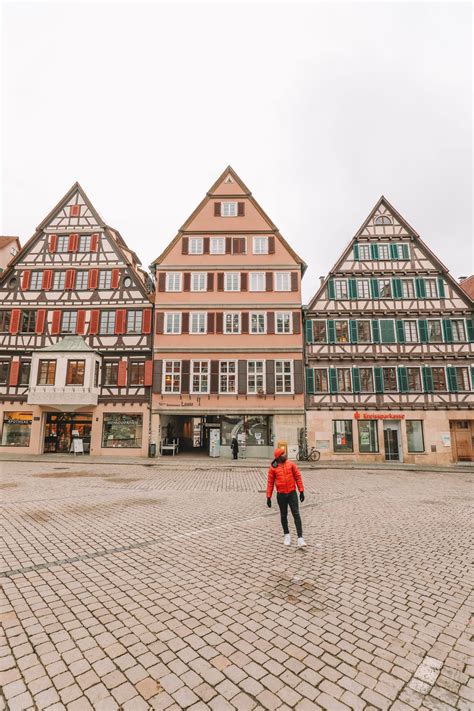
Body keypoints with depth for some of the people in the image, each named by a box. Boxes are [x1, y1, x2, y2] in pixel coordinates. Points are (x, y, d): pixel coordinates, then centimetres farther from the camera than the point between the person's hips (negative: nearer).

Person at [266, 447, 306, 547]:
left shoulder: (291, 464, -1)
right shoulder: (273, 468, -4)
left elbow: (298, 477, 3)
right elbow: (270, 483, 0)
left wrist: (301, 491, 0)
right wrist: (268, 497, -2)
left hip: (292, 493, 0)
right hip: (281, 495, 0)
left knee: (296, 515, -4)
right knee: (283, 515, 13)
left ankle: (300, 538, 0)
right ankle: (287, 535, 32)